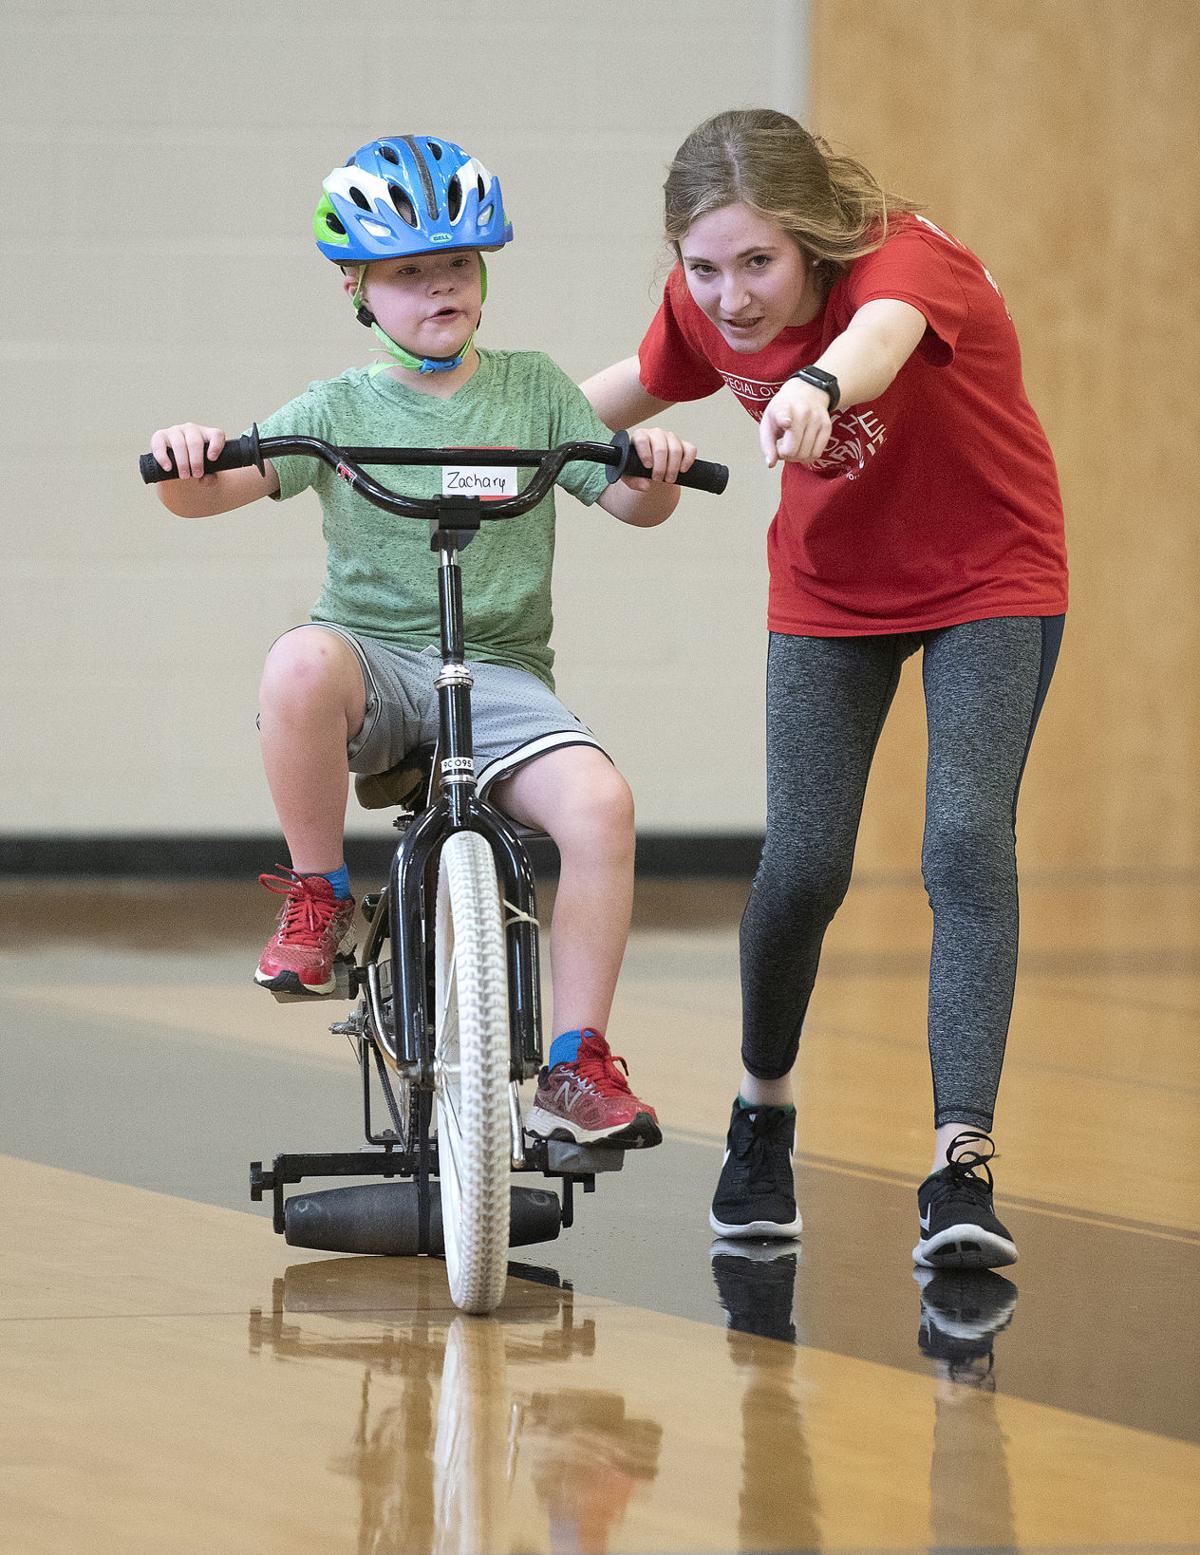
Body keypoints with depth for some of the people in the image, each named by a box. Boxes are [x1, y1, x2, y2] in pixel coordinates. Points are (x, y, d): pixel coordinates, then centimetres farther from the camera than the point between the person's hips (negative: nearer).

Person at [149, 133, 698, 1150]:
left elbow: (631, 503, 7)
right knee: (302, 662, -38)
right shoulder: (341, 408, 4)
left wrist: (656, 468, -16)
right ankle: (318, 898, -15)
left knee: (600, 801, -27)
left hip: (500, 674, 1)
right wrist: (187, 464, -29)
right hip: (375, 655, -1)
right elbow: (209, 491, -6)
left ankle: (579, 1065, -17)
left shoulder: (533, 389, 10)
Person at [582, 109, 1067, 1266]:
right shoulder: (705, 307, -16)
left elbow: (882, 330, -58)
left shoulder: (906, 259, -32)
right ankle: (763, 1110, 21)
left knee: (967, 843, -20)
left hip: (990, 575, -4)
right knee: (803, 864, -6)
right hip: (832, 587, 4)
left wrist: (822, 385, -79)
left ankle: (960, 1166, -22)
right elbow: (644, 384, 8)